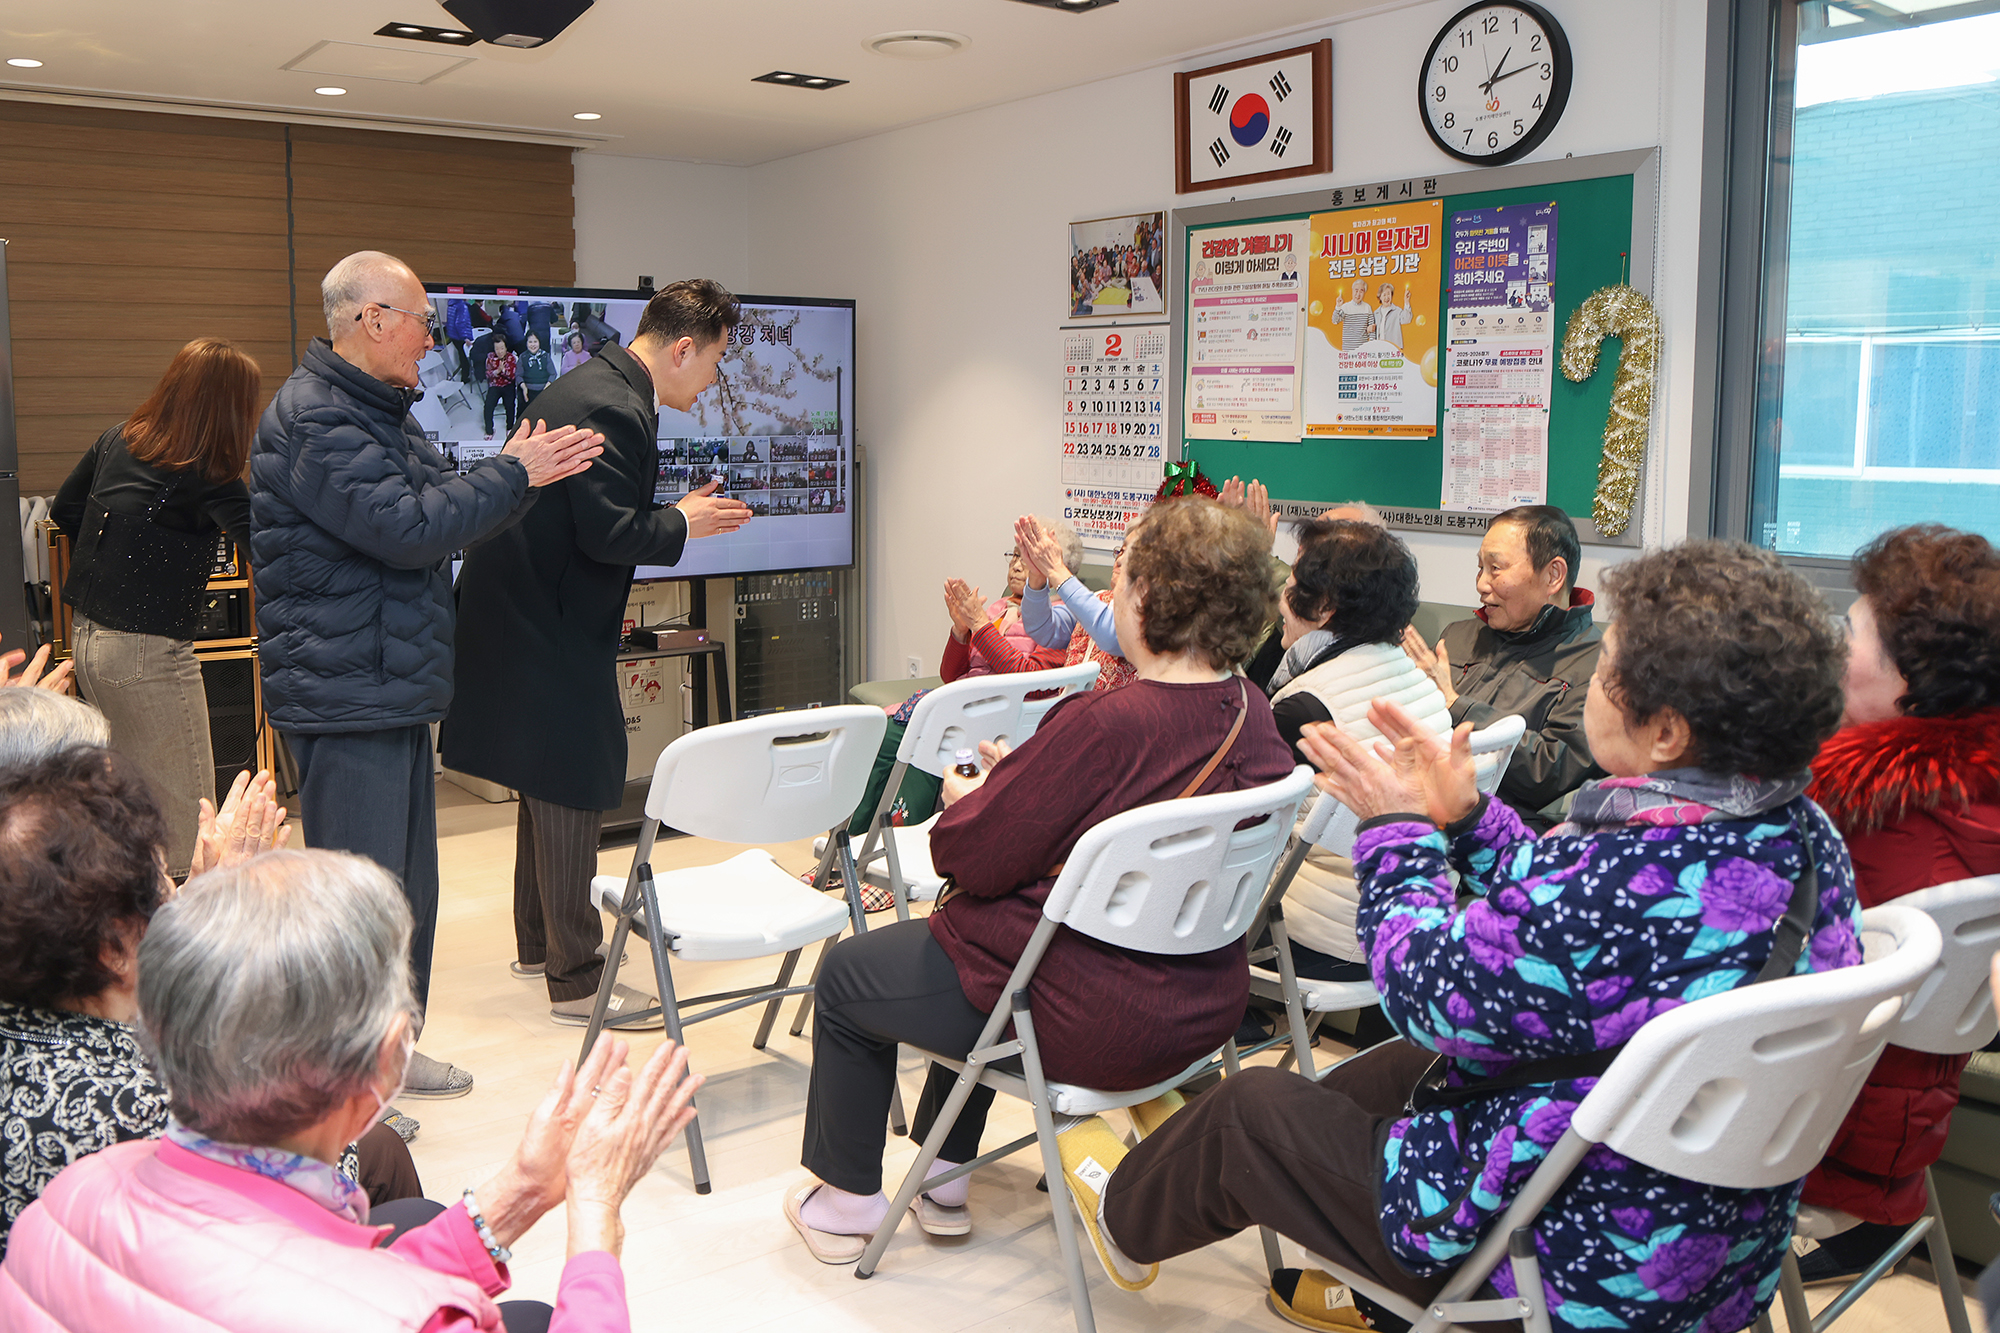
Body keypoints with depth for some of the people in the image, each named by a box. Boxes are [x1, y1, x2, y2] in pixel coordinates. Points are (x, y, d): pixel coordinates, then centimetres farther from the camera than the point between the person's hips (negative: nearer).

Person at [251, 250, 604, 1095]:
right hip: (345, 698, -11)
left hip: (392, 689, 11)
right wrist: (511, 473, -15)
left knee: (405, 883, 17)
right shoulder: (314, 417, -17)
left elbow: (440, 508, 20)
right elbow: (406, 528, -24)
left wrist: (521, 474, 8)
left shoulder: (376, 409, 18)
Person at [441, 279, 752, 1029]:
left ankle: (538, 943, 35)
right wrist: (683, 523, -11)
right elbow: (609, 534, -26)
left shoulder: (595, 386, 12)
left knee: (550, 786, 20)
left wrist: (674, 515, 14)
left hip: (532, 610, 11)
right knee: (573, 794, -3)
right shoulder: (615, 409, -21)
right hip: (549, 628, -11)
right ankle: (575, 980, 7)